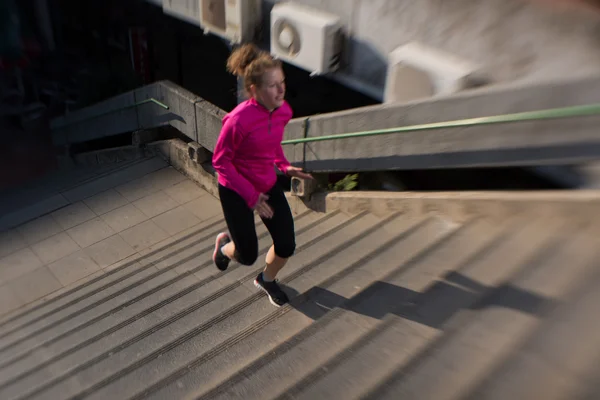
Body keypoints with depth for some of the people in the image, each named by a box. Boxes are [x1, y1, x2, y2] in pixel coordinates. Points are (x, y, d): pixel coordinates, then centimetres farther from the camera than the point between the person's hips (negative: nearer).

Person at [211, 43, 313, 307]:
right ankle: (224, 244, 41)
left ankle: (267, 280, 37)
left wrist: (285, 166, -6)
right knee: (248, 256, 3)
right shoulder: (239, 120, -30)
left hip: (268, 185, 6)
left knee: (286, 247, 4)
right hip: (236, 191, -5)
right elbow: (220, 161, -21)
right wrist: (251, 196, -23)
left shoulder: (284, 111, -10)